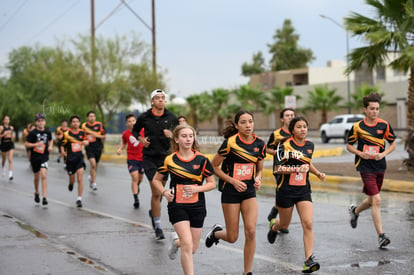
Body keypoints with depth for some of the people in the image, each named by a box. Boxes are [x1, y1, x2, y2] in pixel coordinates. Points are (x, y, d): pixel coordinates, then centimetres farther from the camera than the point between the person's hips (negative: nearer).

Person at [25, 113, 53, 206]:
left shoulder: (47, 132, 2)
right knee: (37, 177, 14)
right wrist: (36, 144, -20)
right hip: (35, 157, 0)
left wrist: (50, 146, 3)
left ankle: (44, 198, -16)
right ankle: (36, 193, 41)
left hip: (44, 157, 0)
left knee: (43, 175, -14)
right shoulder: (32, 133, -8)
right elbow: (26, 144, -8)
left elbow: (51, 140, 22)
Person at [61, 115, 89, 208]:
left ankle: (79, 199, -4)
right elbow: (62, 145, -2)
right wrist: (63, 152, -20)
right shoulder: (67, 134, -7)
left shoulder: (82, 133, 1)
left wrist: (86, 142, -8)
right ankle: (71, 184, 49)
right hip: (70, 158, -1)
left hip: (79, 158, 1)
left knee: (80, 179, -9)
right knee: (72, 178, 10)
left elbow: (86, 141, 14)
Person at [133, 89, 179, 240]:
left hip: (165, 156, 2)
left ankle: (153, 212, 42)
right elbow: (135, 130, 17)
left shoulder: (171, 117, 1)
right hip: (149, 158, -2)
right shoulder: (144, 117, 0)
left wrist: (172, 135, -9)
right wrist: (141, 139, -2)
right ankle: (158, 226, -1)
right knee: (156, 192, -9)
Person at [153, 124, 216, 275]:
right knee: (187, 245, -17)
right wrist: (165, 192, -7)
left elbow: (212, 183, 1)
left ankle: (176, 242, 45)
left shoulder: (202, 159, -4)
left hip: (197, 206, 2)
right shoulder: (170, 160, -4)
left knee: (193, 248, 11)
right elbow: (156, 179, 10)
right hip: (177, 206, -2)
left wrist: (197, 189, -16)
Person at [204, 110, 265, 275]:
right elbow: (214, 167, -7)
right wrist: (233, 181, -14)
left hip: (249, 191, 4)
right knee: (233, 238, 2)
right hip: (230, 192, -4)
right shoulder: (230, 142, -13)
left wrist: (258, 178, -6)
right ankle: (216, 232, 38)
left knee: (251, 231, -11)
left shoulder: (259, 144, 1)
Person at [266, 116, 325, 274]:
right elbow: (277, 168, -16)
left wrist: (318, 173, 12)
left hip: (303, 190, 4)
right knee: (284, 224, 15)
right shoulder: (285, 145, -12)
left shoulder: (310, 145, 6)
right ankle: (274, 225, 53)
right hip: (286, 190, -3)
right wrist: (297, 169, -25)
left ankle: (309, 260, -12)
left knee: (308, 224, -12)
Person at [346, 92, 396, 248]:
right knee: (376, 200, -14)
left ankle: (355, 211, 47)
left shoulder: (384, 125, 0)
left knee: (372, 200, 15)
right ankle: (381, 236, -10)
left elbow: (393, 144, 9)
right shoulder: (357, 127, -5)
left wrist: (383, 154, -10)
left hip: (380, 167, 4)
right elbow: (349, 146, 6)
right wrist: (361, 153, -12)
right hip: (365, 167, -4)